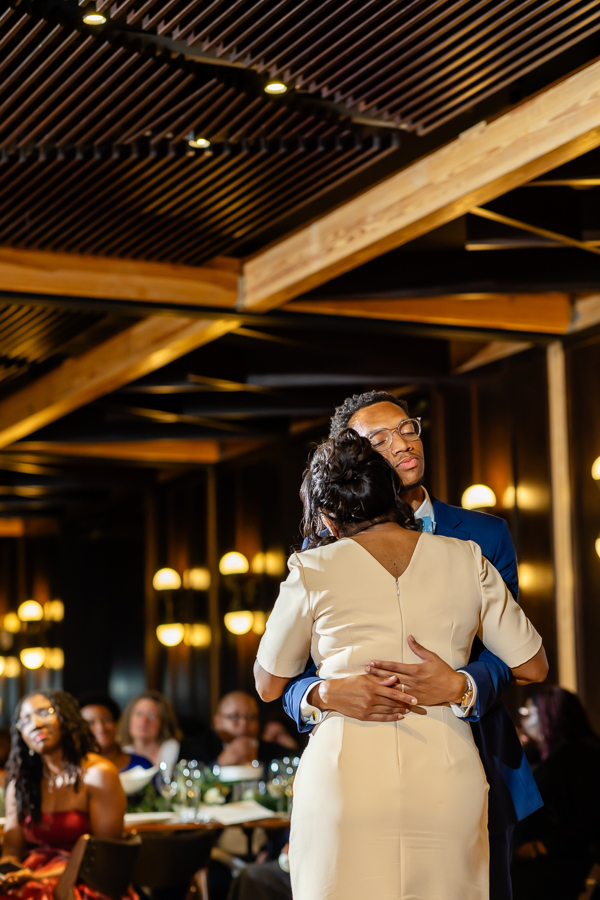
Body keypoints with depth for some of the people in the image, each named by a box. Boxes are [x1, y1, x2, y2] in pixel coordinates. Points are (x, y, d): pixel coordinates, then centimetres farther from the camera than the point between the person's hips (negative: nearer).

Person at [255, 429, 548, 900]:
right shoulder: (466, 560, 6)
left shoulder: (315, 571, 1)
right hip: (448, 776, 2)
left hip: (346, 776, -2)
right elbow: (533, 667, 13)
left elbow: (269, 685, 13)